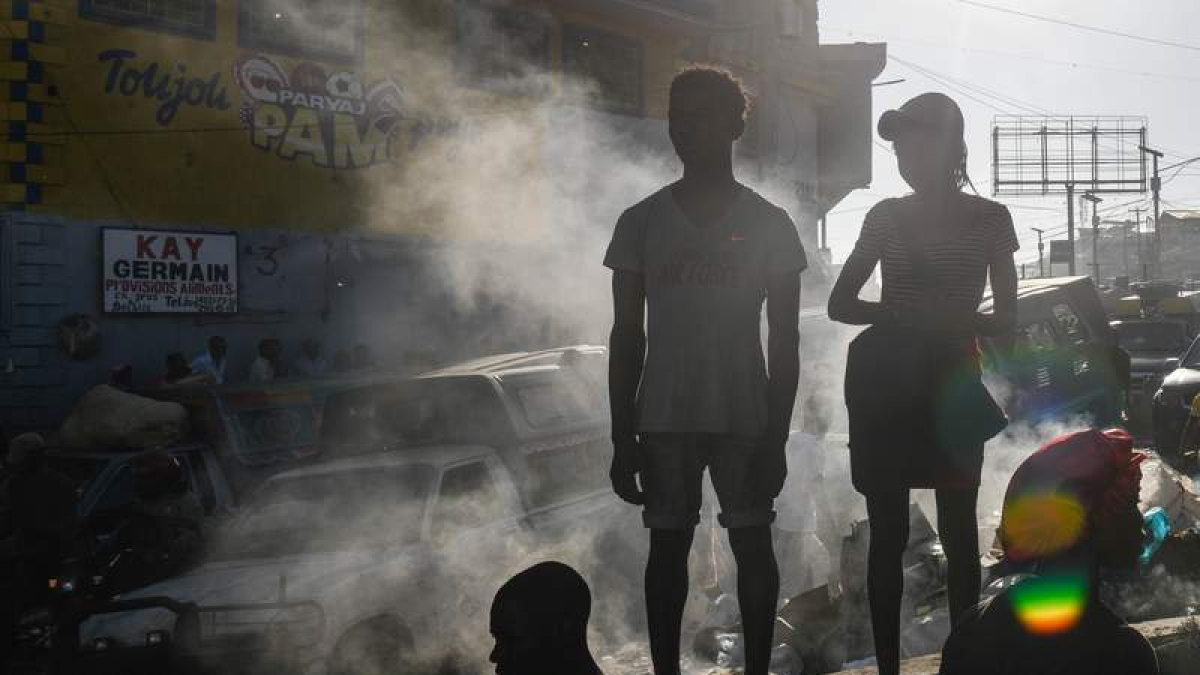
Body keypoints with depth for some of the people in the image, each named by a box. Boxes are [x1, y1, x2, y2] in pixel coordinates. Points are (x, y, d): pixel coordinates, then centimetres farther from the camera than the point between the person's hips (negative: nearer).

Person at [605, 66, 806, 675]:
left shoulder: (770, 225, 2)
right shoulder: (641, 223, 4)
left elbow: (785, 340, 2)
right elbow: (626, 336, 6)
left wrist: (777, 437, -4)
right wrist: (622, 439, 1)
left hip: (745, 419, -1)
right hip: (663, 420, 1)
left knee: (752, 546, 2)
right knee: (668, 547, 6)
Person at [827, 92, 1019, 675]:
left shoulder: (988, 220, 1)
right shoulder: (886, 216, 4)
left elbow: (1006, 317, 3)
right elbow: (839, 304, 4)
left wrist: (958, 323, -18)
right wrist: (903, 317, -14)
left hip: (952, 382, -1)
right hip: (883, 382, 1)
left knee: (958, 529, 0)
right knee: (887, 533, 2)